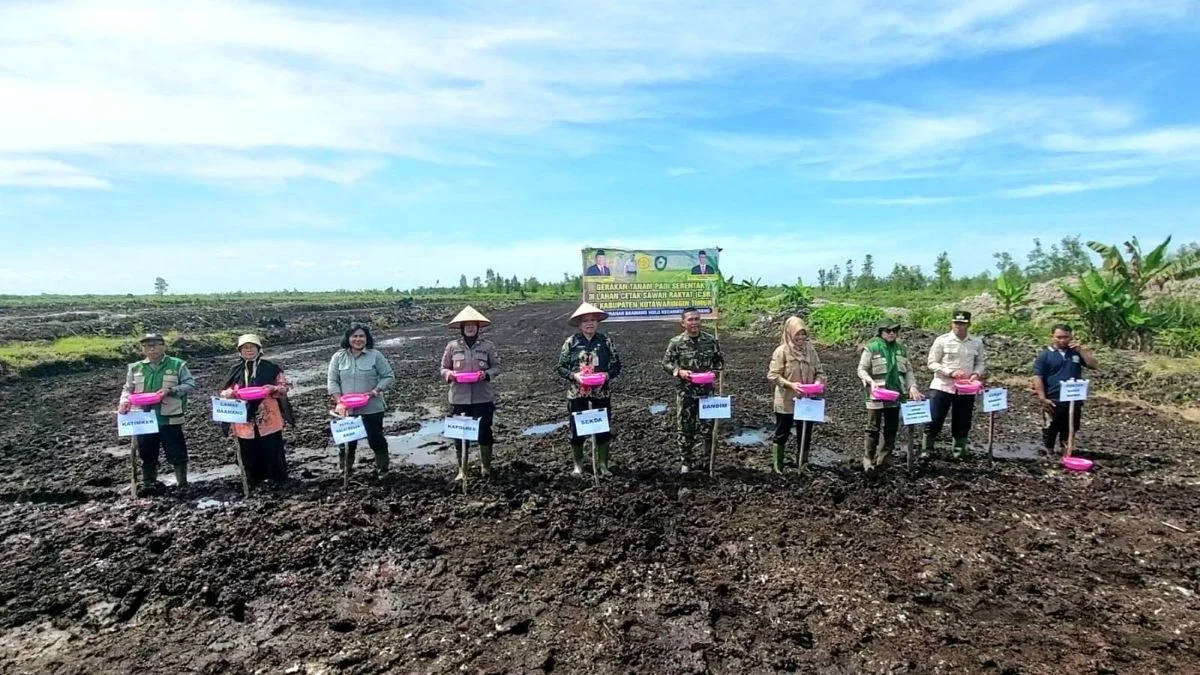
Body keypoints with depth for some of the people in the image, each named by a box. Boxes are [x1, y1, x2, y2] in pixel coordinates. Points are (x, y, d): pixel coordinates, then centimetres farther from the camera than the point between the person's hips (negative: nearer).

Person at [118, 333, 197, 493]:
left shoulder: (177, 364, -1)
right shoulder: (135, 368, 9)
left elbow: (190, 385, -4)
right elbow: (128, 389, 14)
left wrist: (170, 391, -17)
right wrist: (125, 401, -6)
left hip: (170, 418, -3)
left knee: (177, 453, 1)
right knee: (147, 453, 13)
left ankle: (182, 483, 13)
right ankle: (149, 484, 27)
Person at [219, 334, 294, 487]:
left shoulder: (271, 368, 1)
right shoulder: (235, 371, 8)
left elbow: (284, 387, 2)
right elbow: (224, 393, 11)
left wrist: (272, 389, -19)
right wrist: (233, 393, -12)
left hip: (269, 419, -2)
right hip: (245, 420, 3)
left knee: (273, 451, 2)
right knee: (250, 454, 8)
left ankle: (280, 482, 15)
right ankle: (254, 483, 23)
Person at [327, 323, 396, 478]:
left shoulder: (375, 356, -5)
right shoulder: (338, 357, 1)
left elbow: (389, 376, -3)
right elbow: (332, 381, 0)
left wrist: (376, 391, -17)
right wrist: (339, 401, -12)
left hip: (372, 408, -2)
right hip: (346, 409, 2)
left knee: (375, 438, 8)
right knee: (347, 440, 15)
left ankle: (383, 468, 26)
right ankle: (344, 470, 32)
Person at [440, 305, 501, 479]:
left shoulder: (488, 345, -1)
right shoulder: (452, 346, 1)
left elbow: (497, 367, 3)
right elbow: (443, 369, 7)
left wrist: (487, 374, -16)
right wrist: (450, 374, -15)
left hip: (483, 397, -1)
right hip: (459, 398, 1)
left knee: (484, 431, 8)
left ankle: (486, 465, 28)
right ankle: (462, 470, 21)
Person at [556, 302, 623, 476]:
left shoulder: (606, 341, 0)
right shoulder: (570, 342, -2)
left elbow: (617, 365, 3)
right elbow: (561, 367, 1)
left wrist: (606, 375, -16)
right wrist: (574, 375, -16)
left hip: (600, 392, 0)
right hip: (576, 393, 0)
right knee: (576, 429, 7)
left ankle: (602, 464, 23)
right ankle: (578, 465, 25)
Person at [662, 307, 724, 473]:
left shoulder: (711, 340, 1)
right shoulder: (676, 342, -4)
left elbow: (720, 361, 9)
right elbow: (666, 363, 1)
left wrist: (713, 372, -10)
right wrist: (679, 371, -16)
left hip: (706, 390, 1)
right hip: (685, 391, -1)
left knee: (707, 424, 5)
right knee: (684, 426, 5)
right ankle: (685, 461, 19)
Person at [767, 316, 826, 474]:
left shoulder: (810, 349, 3)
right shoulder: (782, 351, -11)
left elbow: (819, 371, 8)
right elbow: (772, 375, -14)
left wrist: (818, 383, -13)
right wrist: (790, 385, -25)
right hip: (786, 402, -4)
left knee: (805, 434, 15)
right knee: (782, 434, 8)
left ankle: (803, 465, 30)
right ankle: (777, 466, 21)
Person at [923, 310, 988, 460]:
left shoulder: (977, 342, 5)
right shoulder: (942, 340, -5)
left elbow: (981, 363, 12)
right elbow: (932, 363, -6)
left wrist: (976, 374, -9)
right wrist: (951, 372, -19)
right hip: (942, 386, -3)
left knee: (962, 422, 11)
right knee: (934, 420, -2)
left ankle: (959, 451, 25)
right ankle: (927, 450, 10)